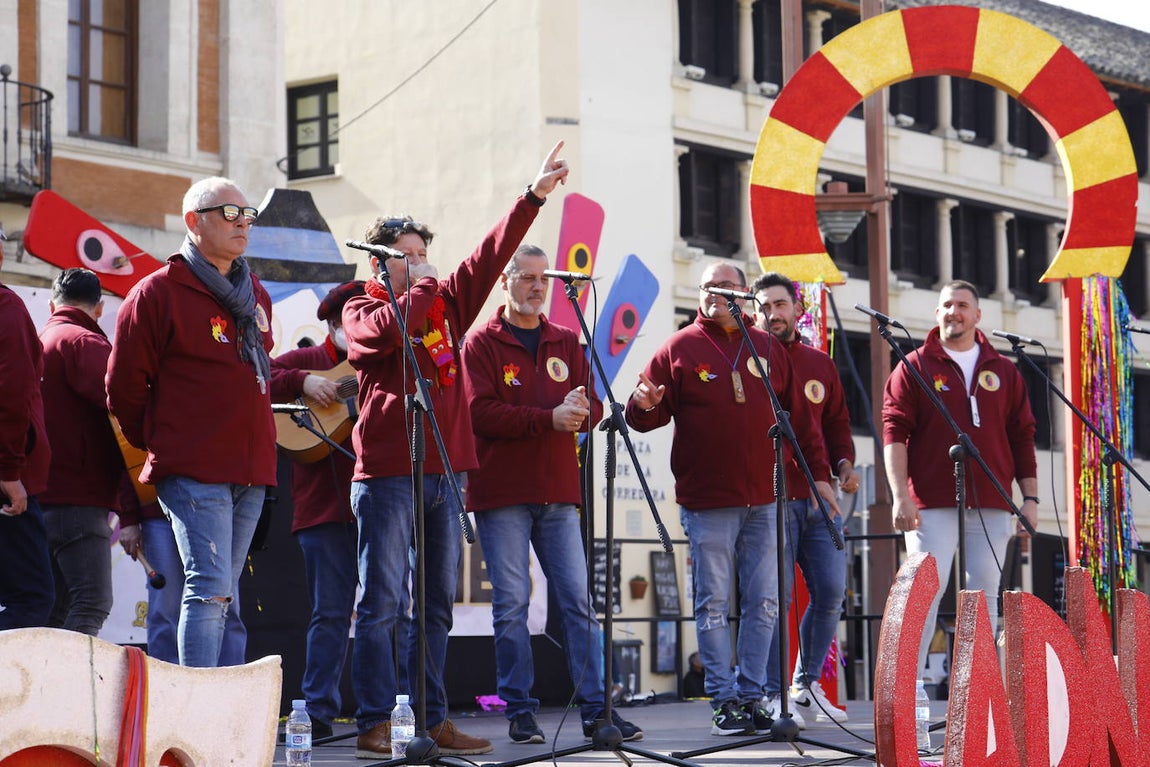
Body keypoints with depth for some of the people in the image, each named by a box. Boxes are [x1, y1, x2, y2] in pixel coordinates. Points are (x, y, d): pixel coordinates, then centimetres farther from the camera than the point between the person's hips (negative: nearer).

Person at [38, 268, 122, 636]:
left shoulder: (38, 341, 21)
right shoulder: (84, 342, -6)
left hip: (42, 495, 9)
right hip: (78, 497, -9)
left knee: (58, 609, 12)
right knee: (92, 603, -15)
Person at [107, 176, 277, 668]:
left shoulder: (256, 296, 18)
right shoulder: (157, 294, -4)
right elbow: (124, 388, -2)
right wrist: (162, 446, 3)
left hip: (250, 471, 7)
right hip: (193, 474, -7)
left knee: (221, 595, 9)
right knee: (210, 587, -16)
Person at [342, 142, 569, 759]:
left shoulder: (446, 303, 17)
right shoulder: (361, 311, 4)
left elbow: (491, 254, 14)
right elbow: (388, 329, -19)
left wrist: (534, 195, 9)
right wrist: (422, 283, -4)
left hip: (443, 472, 6)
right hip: (387, 474, -6)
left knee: (436, 605, 8)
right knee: (382, 603, -7)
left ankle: (434, 722, 12)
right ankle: (375, 725, -6)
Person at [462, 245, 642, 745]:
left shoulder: (566, 343, 15)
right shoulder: (482, 344, 1)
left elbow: (593, 407, 10)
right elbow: (481, 413, -11)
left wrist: (581, 411, -14)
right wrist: (549, 418, -19)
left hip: (558, 493, 4)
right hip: (501, 495, -4)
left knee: (577, 600, 2)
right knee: (512, 603, -2)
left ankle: (596, 708, 4)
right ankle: (520, 712, 5)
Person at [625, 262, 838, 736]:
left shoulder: (768, 349, 11)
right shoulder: (679, 349, 2)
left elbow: (799, 418, 14)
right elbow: (647, 415, 0)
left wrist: (819, 473, 11)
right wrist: (644, 406, -23)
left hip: (764, 501, 3)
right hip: (707, 503, -3)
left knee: (763, 603, 5)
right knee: (714, 604, 0)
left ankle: (751, 695, 14)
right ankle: (724, 701, 7)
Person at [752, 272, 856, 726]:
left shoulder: (820, 365, 17)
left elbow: (837, 423, 22)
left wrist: (844, 463, 4)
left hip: (819, 499, 5)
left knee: (831, 591, 4)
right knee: (777, 595, -6)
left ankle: (807, 685, 19)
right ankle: (773, 697, 1)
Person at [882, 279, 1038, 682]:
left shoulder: (1003, 372, 15)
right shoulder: (914, 368, 5)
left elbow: (1022, 437, 15)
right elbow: (894, 433, -2)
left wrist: (1030, 497, 8)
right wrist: (900, 495, -11)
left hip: (991, 507, 3)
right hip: (933, 505, -3)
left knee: (984, 595, 4)